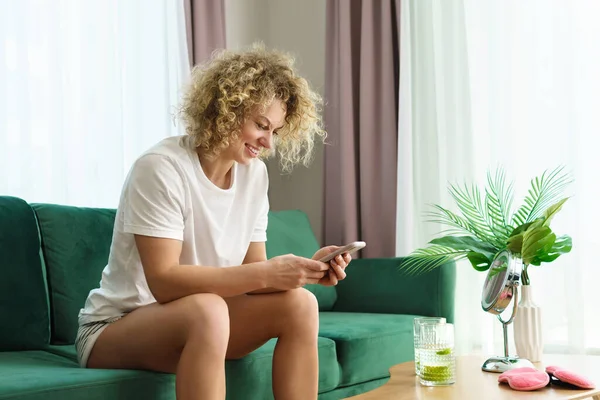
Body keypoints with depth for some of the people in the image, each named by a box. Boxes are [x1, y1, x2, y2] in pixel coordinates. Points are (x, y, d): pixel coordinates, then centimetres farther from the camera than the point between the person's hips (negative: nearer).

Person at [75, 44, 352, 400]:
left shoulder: (255, 174, -1)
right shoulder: (161, 168, -21)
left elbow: (252, 271, -1)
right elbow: (164, 281, -28)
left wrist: (302, 271, -21)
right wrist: (266, 274, -33)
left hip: (200, 319, 7)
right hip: (115, 329, -6)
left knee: (299, 303, -16)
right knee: (207, 310, -37)